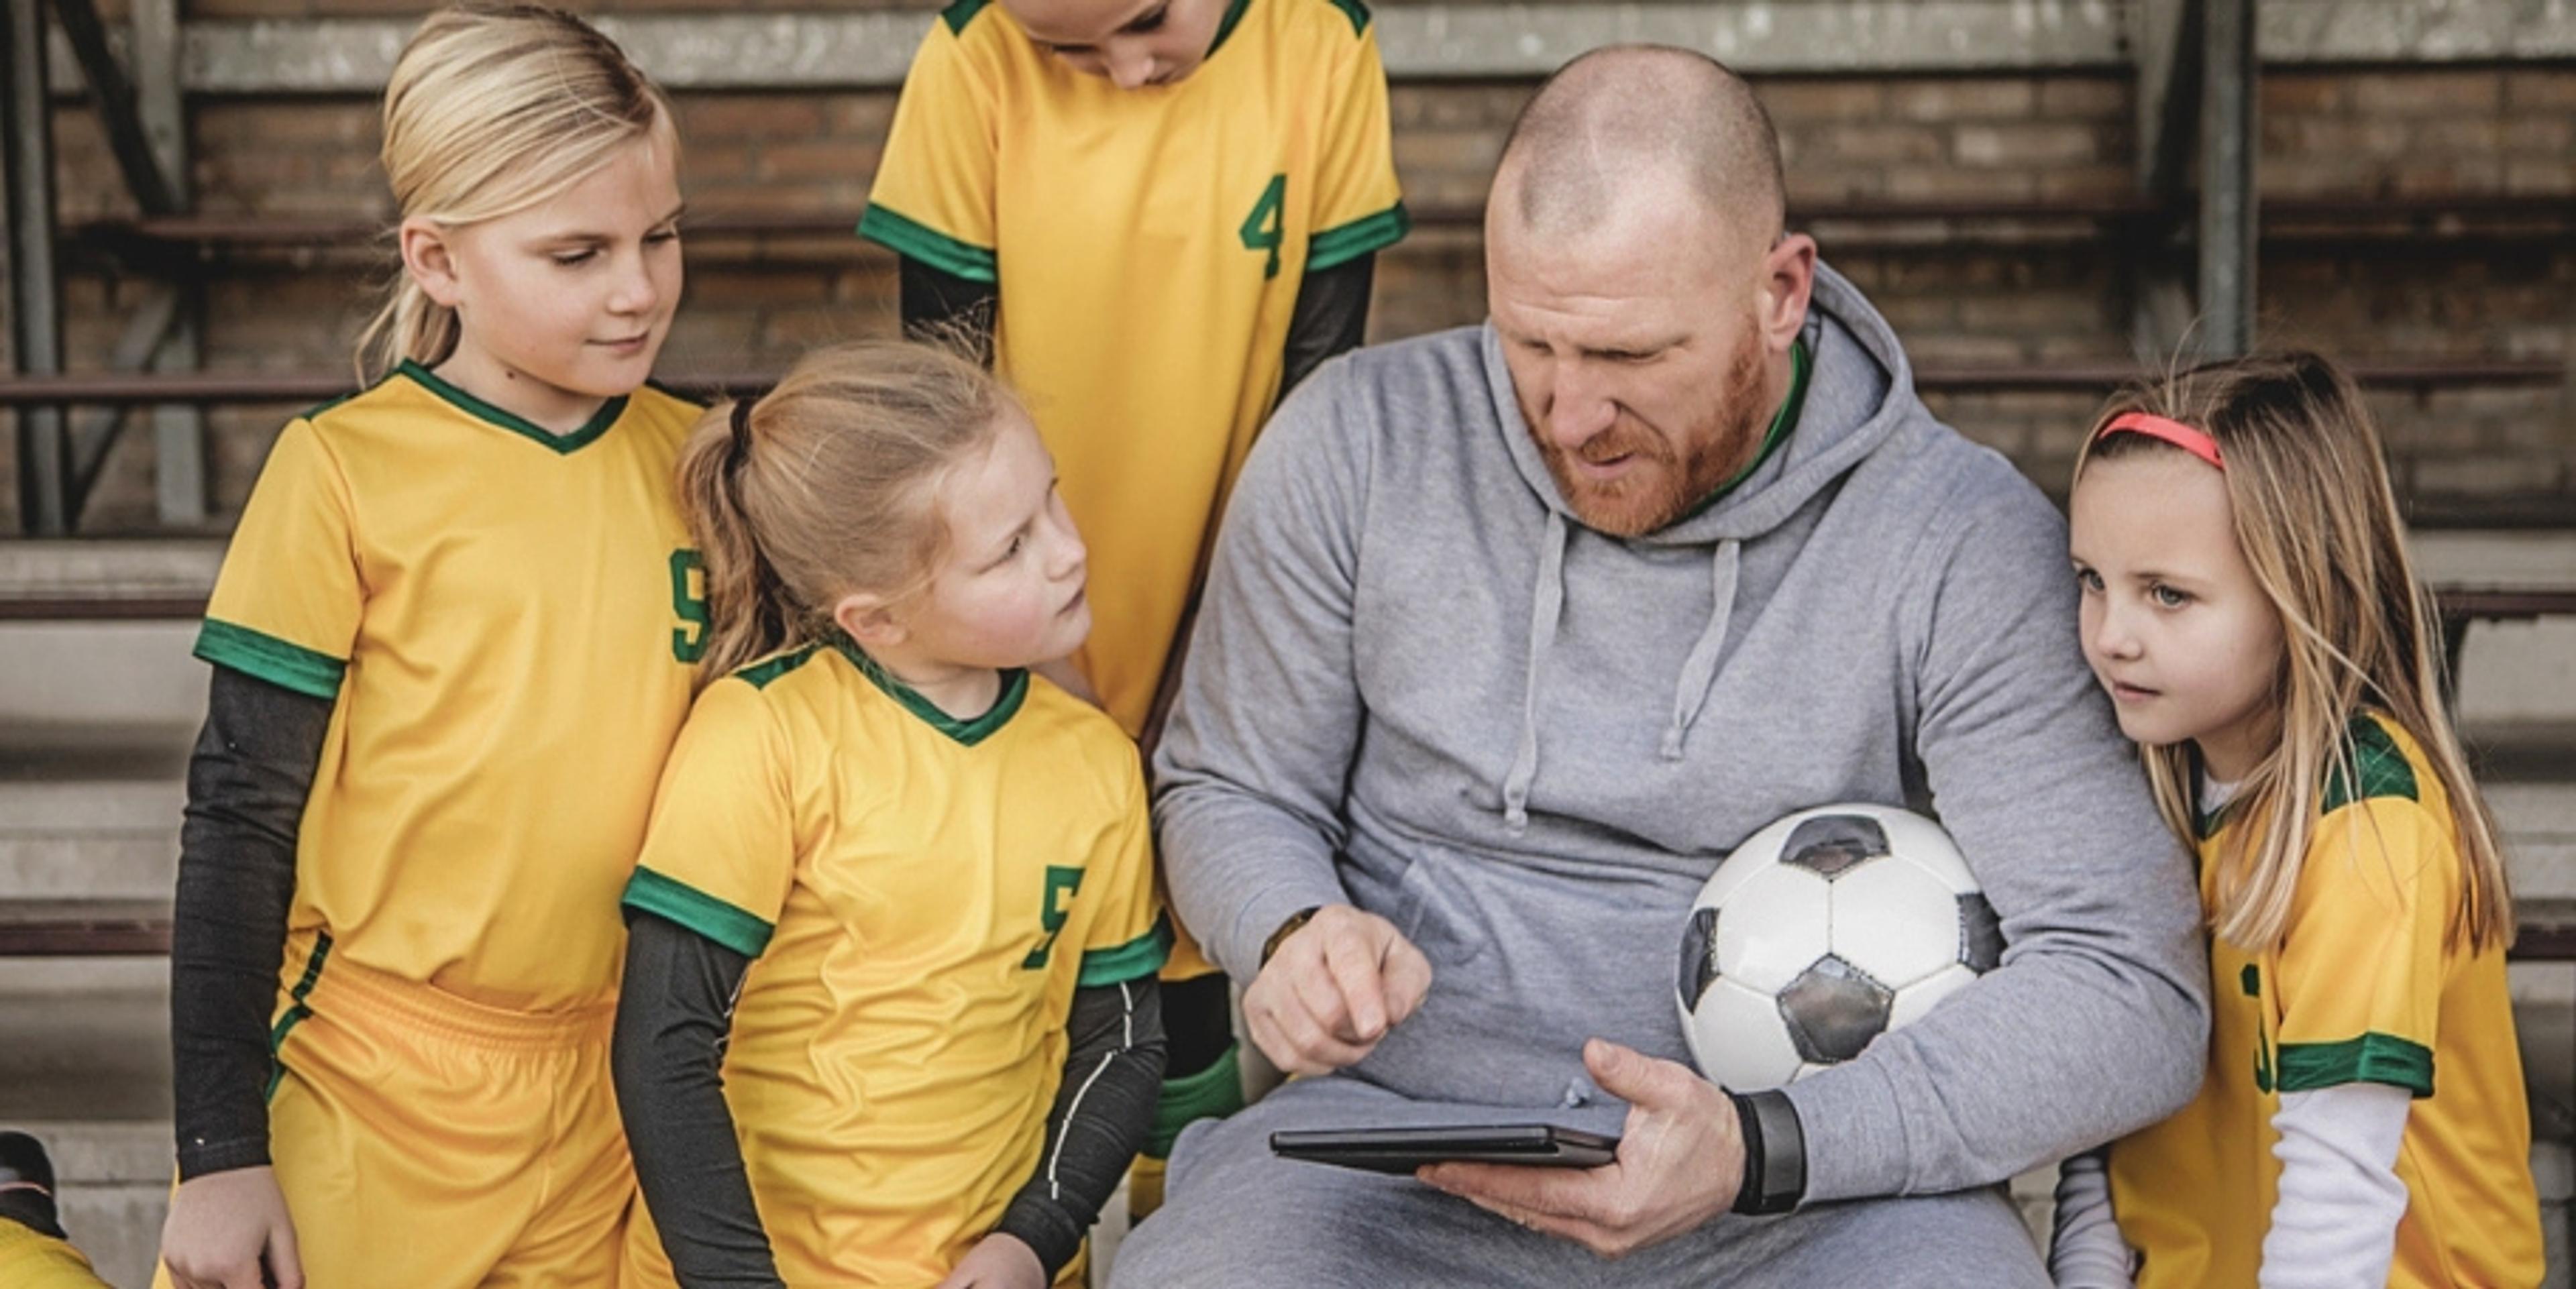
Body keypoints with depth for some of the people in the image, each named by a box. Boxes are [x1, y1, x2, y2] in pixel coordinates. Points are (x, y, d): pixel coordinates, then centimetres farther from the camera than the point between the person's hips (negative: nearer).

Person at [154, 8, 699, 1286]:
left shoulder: (690, 459, 1)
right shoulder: (343, 473, -11)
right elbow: (239, 815, -7)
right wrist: (220, 1148, -8)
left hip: (615, 1085, 4)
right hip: (376, 1092, -4)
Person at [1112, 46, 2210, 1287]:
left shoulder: (1965, 543, -7)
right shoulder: (1359, 441, -1)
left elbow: (2130, 993, -10)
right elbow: (1230, 794, 11)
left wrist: (1759, 1149, -22)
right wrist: (1294, 934, -13)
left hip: (1816, 1175, 0)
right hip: (1396, 1131, 1)